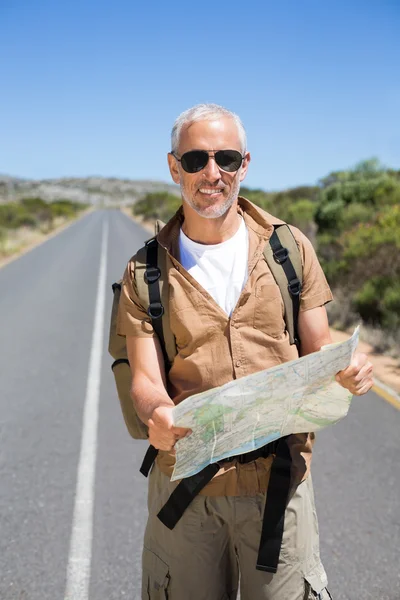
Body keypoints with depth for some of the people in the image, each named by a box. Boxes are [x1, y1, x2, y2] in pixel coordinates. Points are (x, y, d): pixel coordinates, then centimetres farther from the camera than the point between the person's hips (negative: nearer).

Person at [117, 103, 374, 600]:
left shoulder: (290, 248, 2)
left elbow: (318, 348, 6)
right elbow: (145, 381, -5)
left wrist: (346, 369, -17)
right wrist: (157, 413, -28)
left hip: (280, 479, 0)